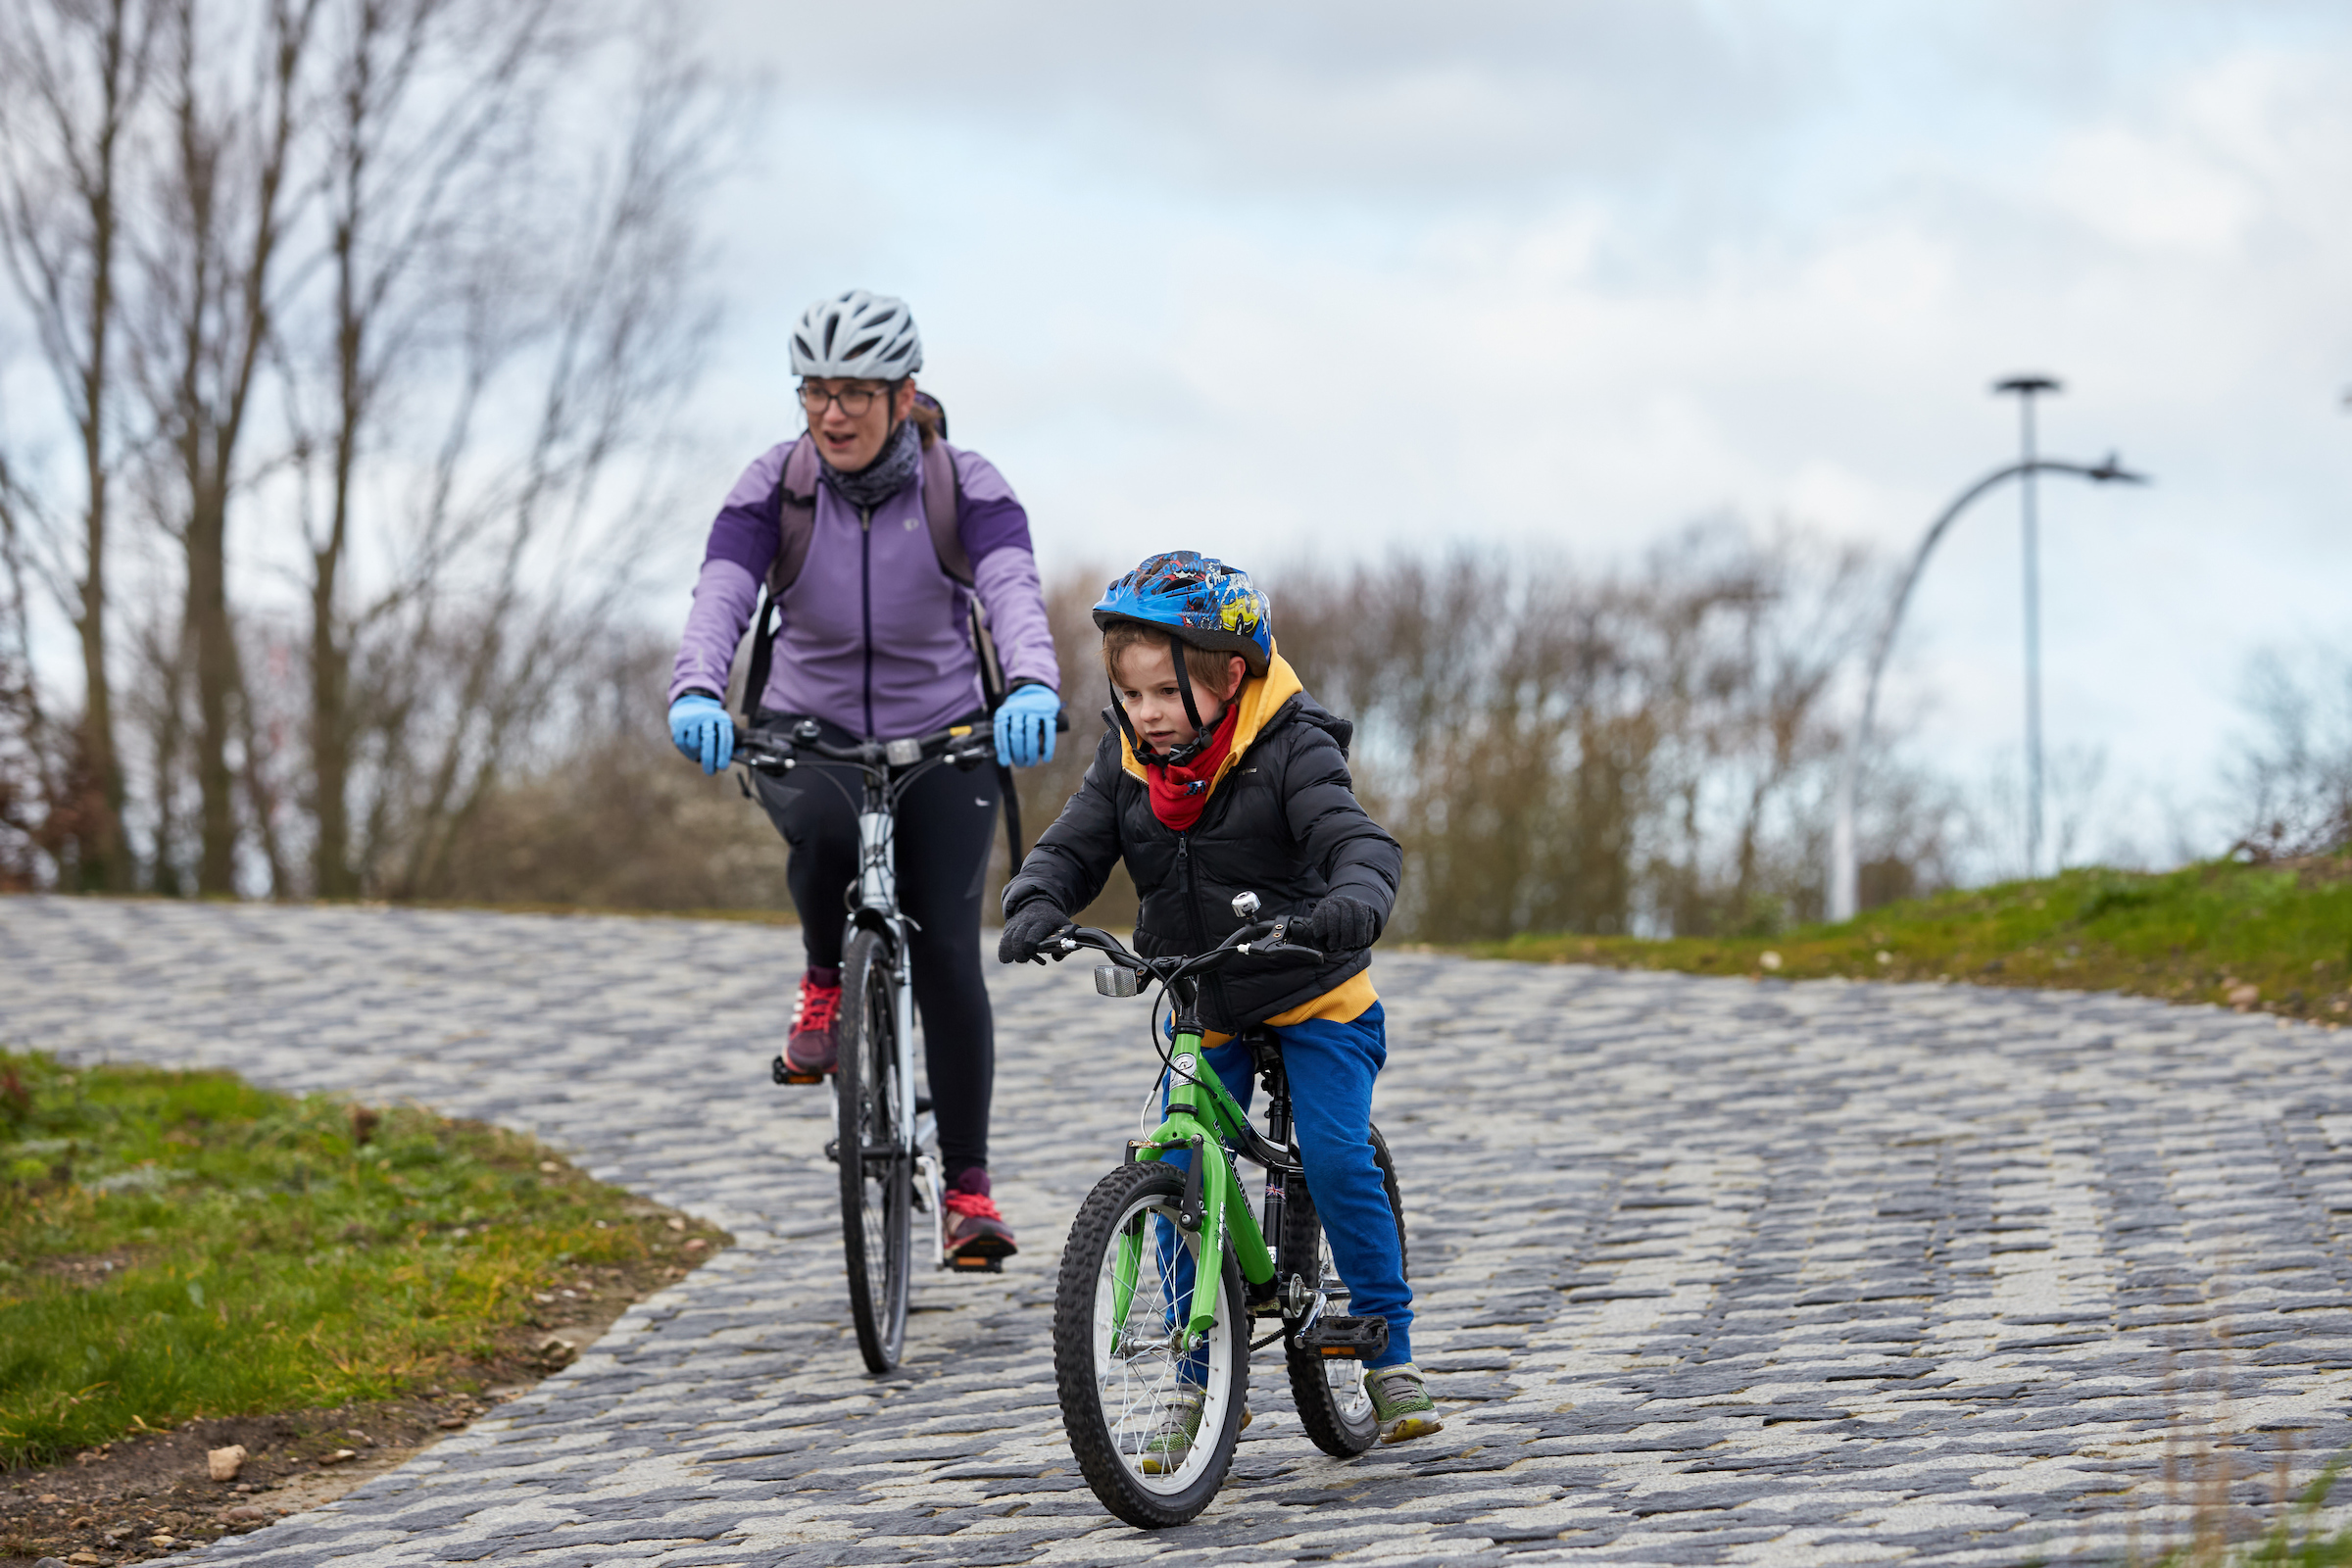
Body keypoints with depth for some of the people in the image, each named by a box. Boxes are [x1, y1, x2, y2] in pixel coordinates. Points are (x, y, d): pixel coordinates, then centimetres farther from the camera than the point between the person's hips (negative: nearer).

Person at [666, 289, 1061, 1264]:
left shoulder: (966, 487, -14)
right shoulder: (775, 487, -12)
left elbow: (1014, 593, -31)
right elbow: (720, 598, -26)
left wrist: (1032, 689, -53)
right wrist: (695, 693, -48)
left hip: (942, 741, 0)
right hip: (805, 733, 0)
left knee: (947, 951, -12)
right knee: (826, 827, -35)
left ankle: (968, 1185, -1)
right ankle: (824, 984, -5)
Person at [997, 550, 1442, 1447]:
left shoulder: (1290, 750, -20)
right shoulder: (1126, 762, -5)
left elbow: (1358, 842, -30)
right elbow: (1073, 847, -5)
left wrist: (1350, 906, -53)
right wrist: (1036, 906, -28)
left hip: (1314, 1001, -4)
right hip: (1200, 1010, 4)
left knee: (1337, 1161, -17)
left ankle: (1392, 1357, -1)